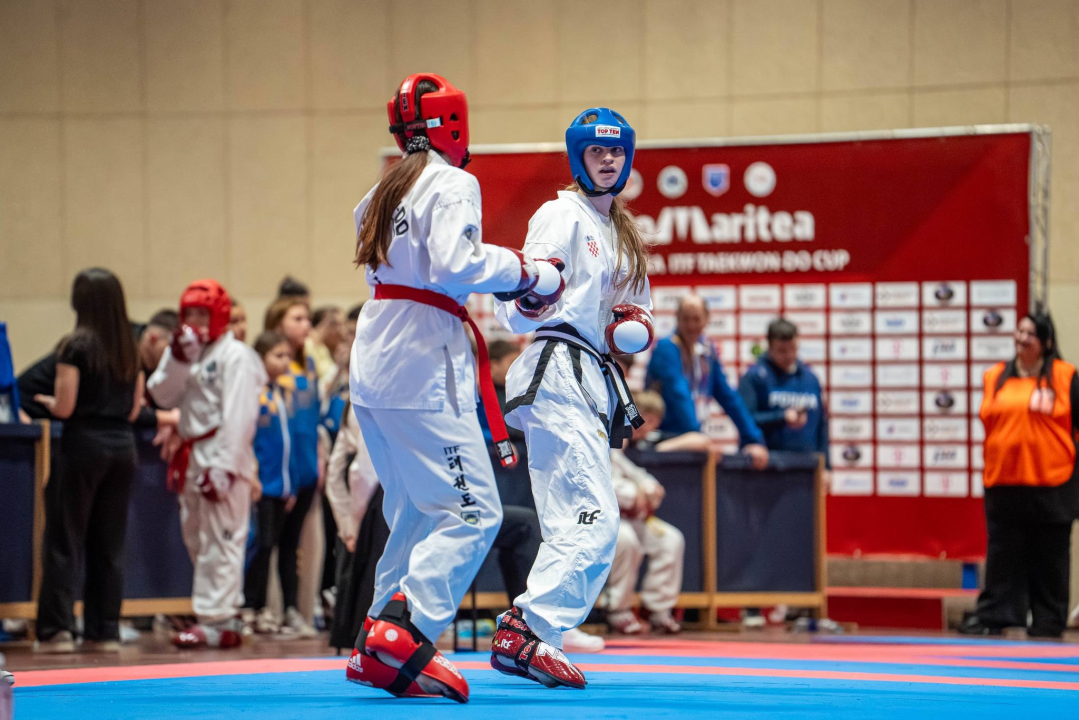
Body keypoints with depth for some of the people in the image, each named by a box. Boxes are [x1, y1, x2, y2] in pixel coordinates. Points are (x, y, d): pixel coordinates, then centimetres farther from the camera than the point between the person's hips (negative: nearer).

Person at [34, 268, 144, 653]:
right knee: (109, 544, 9)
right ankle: (104, 630, 10)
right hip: (122, 447, 5)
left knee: (64, 539, 1)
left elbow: (64, 407, -12)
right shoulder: (130, 350, 7)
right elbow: (134, 410, 10)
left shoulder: (76, 346, -9)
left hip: (83, 445, -5)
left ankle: (58, 628, -3)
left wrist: (45, 400, 9)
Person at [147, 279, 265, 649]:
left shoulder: (235, 356, -11)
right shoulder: (184, 352, 15)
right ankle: (225, 615, 24)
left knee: (220, 541, -8)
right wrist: (179, 360, -9)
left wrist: (224, 466, -23)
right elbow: (163, 396, 5)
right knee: (196, 538, 15)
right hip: (192, 457, 9)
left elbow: (238, 416, -18)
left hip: (222, 455, -9)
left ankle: (216, 621, -8)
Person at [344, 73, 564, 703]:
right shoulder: (452, 184, -8)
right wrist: (525, 273, -9)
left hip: (375, 362, 9)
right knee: (472, 511, -10)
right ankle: (401, 636, -22)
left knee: (417, 511, 17)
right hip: (423, 363, -9)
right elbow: (455, 263, -21)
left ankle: (378, 650, 17)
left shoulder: (386, 190, 18)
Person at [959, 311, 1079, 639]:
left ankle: (1048, 621, 10)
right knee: (1002, 554, 3)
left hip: (1051, 480, -3)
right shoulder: (996, 377, 11)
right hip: (1004, 481, 3)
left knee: (1048, 556, 3)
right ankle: (992, 616, 5)